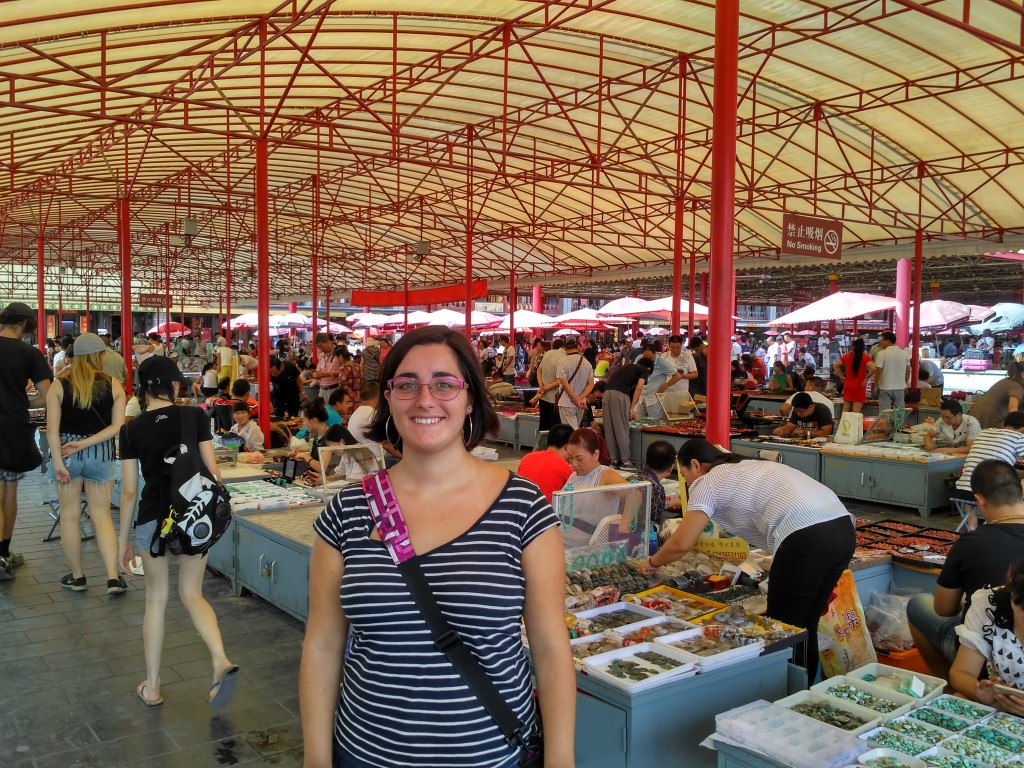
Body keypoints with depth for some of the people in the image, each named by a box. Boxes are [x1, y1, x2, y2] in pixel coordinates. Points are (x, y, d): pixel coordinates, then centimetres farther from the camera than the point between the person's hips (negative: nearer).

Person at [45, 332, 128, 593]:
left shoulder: (59, 386, -2)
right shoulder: (113, 386, -1)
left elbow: (52, 428, -10)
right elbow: (117, 427, -10)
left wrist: (58, 462, -10)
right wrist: (84, 444, -9)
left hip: (67, 454, 0)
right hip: (100, 455, 1)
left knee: (70, 516, 12)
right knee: (102, 516, 8)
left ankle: (77, 577, 22)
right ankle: (113, 578, 0)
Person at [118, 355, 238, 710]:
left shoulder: (131, 430, -5)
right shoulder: (195, 416, -5)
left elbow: (129, 491, -3)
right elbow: (211, 471, -4)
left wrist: (125, 539, 7)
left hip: (152, 520, -1)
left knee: (156, 600, 15)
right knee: (192, 594, 16)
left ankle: (151, 687, 24)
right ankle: (221, 662, -6)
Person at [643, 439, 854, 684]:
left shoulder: (706, 482, 5)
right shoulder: (748, 466, 28)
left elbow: (681, 544, 0)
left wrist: (653, 562, 17)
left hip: (807, 539, -9)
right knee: (805, 628, 21)